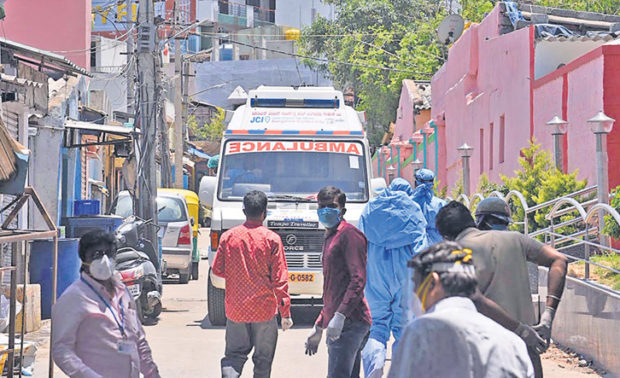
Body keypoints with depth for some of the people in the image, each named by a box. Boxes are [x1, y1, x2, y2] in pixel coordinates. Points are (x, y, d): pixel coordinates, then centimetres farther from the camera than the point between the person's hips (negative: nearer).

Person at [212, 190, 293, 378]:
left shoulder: (228, 236, -2)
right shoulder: (271, 239, -9)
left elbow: (217, 269, 5)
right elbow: (280, 278, -9)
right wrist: (285, 313, -5)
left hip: (235, 308, 2)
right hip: (264, 309, -2)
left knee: (234, 354, 10)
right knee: (263, 359, 10)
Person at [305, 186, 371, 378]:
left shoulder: (349, 234, -6)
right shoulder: (330, 238, 25)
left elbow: (358, 279, -17)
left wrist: (340, 316, -25)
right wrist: (318, 328, 29)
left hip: (350, 321, -10)